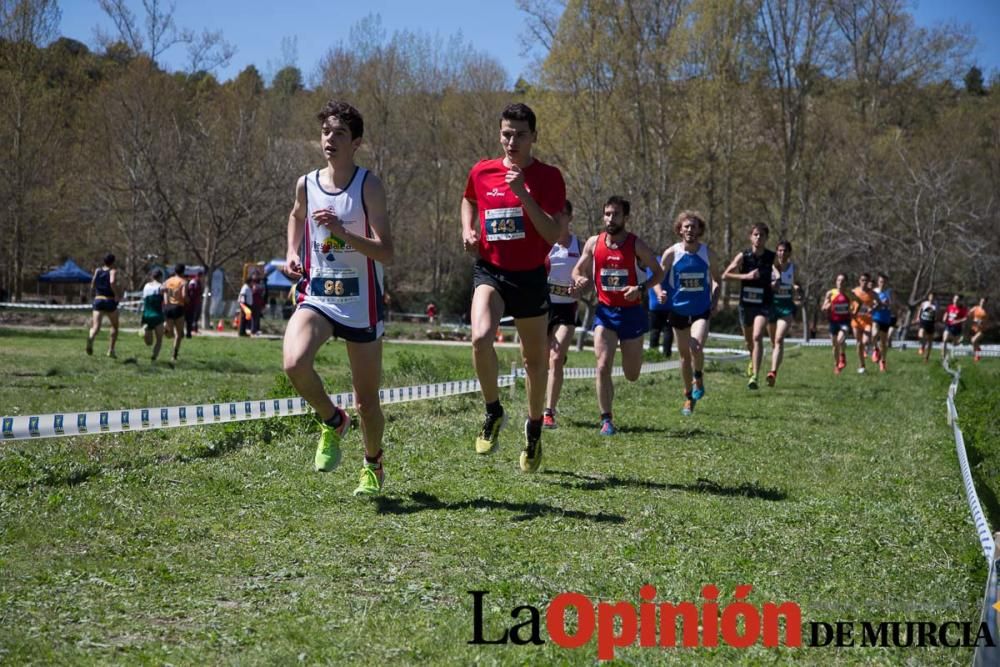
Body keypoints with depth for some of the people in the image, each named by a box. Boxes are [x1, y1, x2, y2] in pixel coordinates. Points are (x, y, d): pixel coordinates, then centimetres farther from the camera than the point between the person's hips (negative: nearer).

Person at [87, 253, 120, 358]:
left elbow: (92, 286, 10)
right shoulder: (113, 271, -4)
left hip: (98, 300, 3)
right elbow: (112, 282, -24)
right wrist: (116, 295, -14)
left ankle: (90, 338, -40)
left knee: (96, 327, -6)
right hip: (110, 301, -3)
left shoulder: (97, 270, 9)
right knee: (114, 326, 18)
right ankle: (111, 349, 13)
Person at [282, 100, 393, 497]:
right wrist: (292, 253, 12)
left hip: (361, 303, -3)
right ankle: (332, 422, 4)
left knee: (367, 398, 7)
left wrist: (344, 233, -29)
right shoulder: (306, 184, 3)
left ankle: (373, 466, 35)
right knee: (294, 364, -26)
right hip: (317, 296, 3)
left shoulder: (369, 186, -10)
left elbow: (386, 254, -16)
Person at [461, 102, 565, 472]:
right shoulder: (482, 171, 1)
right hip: (490, 271, 1)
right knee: (481, 337, -26)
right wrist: (468, 230, 5)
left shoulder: (548, 177, -7)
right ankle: (493, 412, -4)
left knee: (535, 358, 10)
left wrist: (524, 194, -24)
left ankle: (534, 427, 34)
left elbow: (553, 235, -16)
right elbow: (469, 201, 24)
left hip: (530, 276, -1)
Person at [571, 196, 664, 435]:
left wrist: (641, 289, -17)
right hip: (605, 311, 1)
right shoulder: (593, 243, -1)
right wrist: (579, 279, -13)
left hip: (631, 312, -1)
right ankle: (606, 420, -4)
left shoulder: (636, 245, -7)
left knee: (632, 375, 9)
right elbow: (578, 270, 11)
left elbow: (659, 272, 1)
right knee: (603, 367, -15)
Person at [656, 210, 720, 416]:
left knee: (696, 347, -24)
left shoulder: (707, 253, -1)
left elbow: (715, 279, 14)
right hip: (678, 310, 1)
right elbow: (657, 277, 0)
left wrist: (715, 298, 0)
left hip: (701, 310, -1)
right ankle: (689, 397, 25)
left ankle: (698, 379, 7)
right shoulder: (671, 253, -5)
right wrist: (660, 293, -20)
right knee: (684, 355, 9)